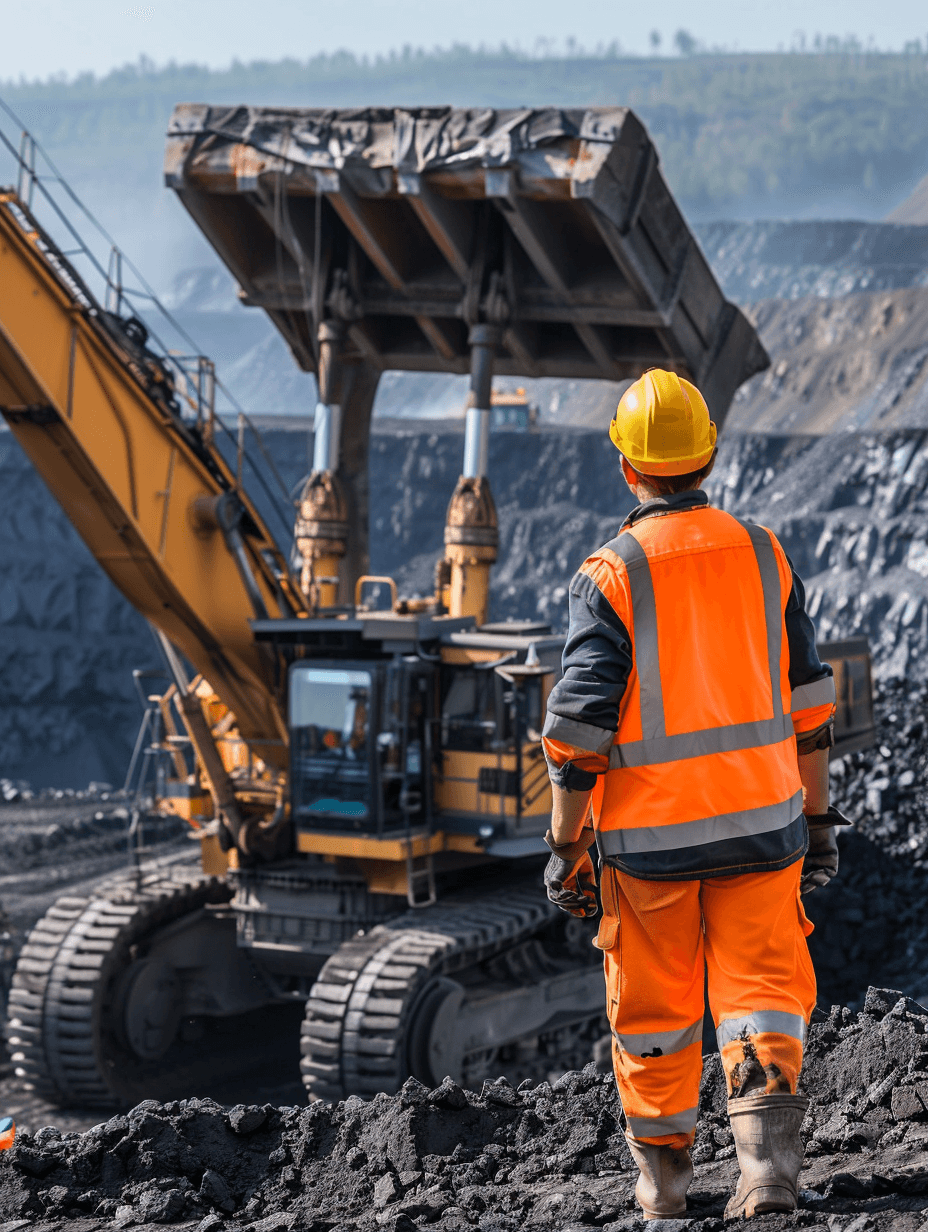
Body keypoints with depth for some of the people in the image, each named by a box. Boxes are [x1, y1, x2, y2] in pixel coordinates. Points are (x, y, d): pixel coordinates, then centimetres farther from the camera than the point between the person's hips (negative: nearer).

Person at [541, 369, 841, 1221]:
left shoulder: (611, 574, -8)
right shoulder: (763, 554, 4)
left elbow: (580, 728, -10)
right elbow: (807, 701, 8)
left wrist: (565, 846, -2)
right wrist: (818, 817, 16)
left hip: (650, 837, -2)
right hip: (760, 822, 2)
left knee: (653, 1008, 11)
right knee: (762, 991, 4)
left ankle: (663, 1186, 21)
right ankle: (768, 1166, -13)